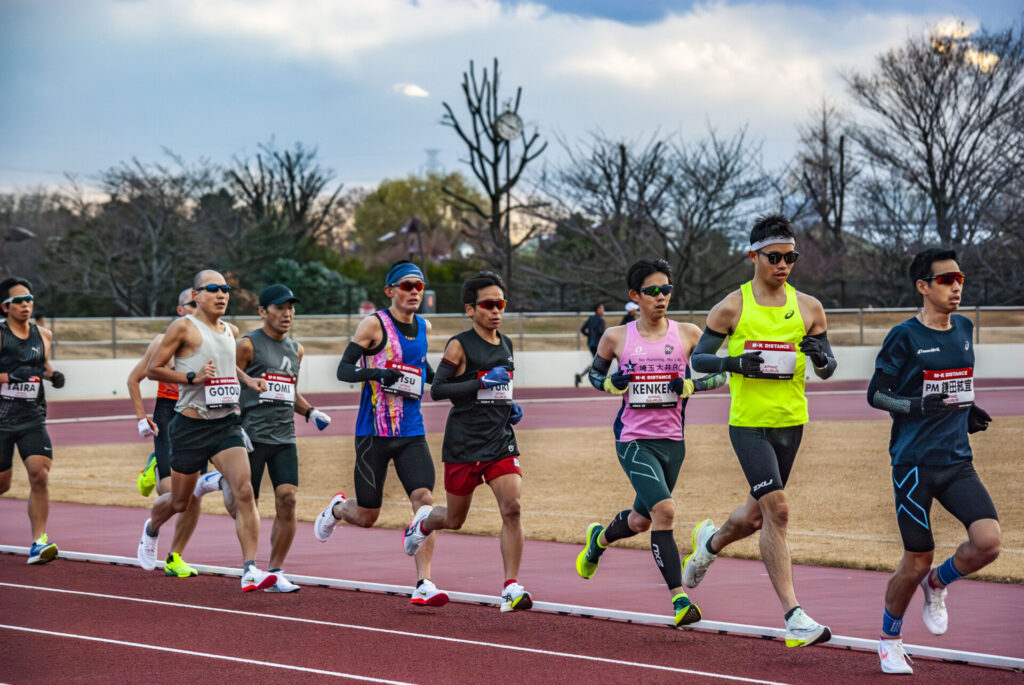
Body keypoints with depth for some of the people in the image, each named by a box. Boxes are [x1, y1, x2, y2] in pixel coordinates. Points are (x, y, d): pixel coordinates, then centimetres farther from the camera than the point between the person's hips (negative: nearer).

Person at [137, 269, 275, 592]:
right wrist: (193, 377, -18)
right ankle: (151, 530, 47)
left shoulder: (231, 331, 13)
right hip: (191, 425, -4)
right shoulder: (184, 328, -7)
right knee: (179, 501, 11)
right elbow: (153, 369, -7)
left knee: (244, 490, -16)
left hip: (226, 423, 4)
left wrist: (247, 379, 13)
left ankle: (250, 571, -20)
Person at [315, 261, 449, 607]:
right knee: (366, 517, 5)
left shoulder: (423, 326, 10)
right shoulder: (374, 324, -8)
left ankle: (423, 584, -15)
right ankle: (336, 508, 42)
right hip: (374, 432, -4)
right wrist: (375, 373, -28)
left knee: (424, 499, -15)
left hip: (411, 432, 4)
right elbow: (343, 369, -11)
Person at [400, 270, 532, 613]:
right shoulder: (460, 346, -9)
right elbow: (437, 390, -17)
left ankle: (511, 588, -13)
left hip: (501, 441, 4)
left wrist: (511, 407, 9)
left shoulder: (506, 346, 12)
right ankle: (424, 521, 47)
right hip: (464, 443, -4)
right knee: (455, 519, 10)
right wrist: (482, 382, -24)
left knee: (512, 507, -15)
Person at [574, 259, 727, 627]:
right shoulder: (616, 337, -1)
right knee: (664, 510, -22)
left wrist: (690, 386, -14)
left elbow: (720, 374, 5)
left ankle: (598, 538, 52)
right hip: (634, 440, -3)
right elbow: (594, 373, 14)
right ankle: (679, 599, -19)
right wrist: (611, 384, -7)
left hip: (672, 441, 3)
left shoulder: (687, 334, 0)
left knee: (642, 519, 18)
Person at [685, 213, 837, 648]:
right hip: (749, 424, -5)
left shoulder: (808, 308, 5)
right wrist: (733, 363, -18)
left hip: (791, 423, 5)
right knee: (776, 508, -17)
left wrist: (820, 357, -13)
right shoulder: (731, 308, -4)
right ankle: (794, 617, -17)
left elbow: (827, 370, 10)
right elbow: (697, 359, 1)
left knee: (758, 513, 17)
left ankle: (710, 543, 51)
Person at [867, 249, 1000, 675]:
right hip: (914, 462, -5)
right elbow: (875, 394, -5)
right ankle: (889, 640, 26)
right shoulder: (904, 337, -8)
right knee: (917, 561, 1)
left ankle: (937, 585, 16)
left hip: (958, 461, 5)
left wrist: (968, 412, 8)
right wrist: (917, 406, -21)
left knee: (988, 541, -15)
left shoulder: (964, 330, 10)